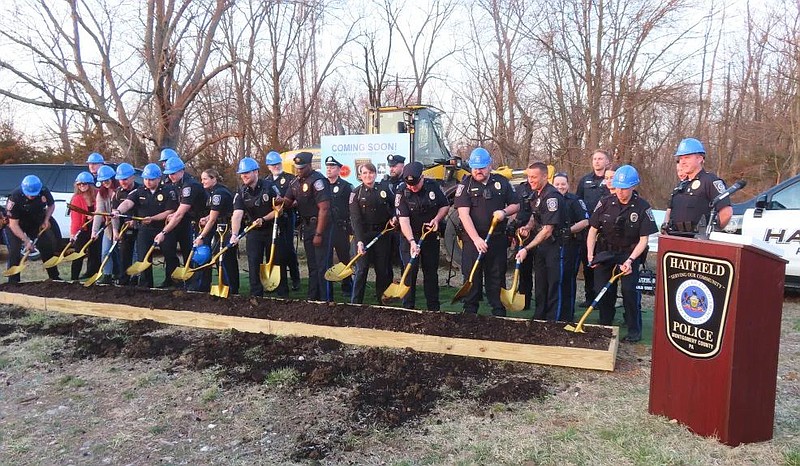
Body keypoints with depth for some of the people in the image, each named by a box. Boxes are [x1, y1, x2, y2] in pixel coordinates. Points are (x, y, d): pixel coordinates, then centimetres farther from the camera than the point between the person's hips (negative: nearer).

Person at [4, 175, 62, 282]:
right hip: (15, 224, -4)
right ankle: (13, 282, -4)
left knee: (47, 247, 4)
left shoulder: (44, 192, -22)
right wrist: (26, 241, -33)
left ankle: (54, 277, 18)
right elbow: (13, 224, -28)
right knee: (14, 251, -13)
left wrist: (46, 220, -13)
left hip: (36, 223, 4)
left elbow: (51, 205, 2)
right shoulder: (15, 198, -32)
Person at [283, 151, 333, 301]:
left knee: (322, 264, -7)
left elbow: (324, 208, -21)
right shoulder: (296, 181, 10)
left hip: (321, 225, -8)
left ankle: (325, 299, 0)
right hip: (307, 225, 9)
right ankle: (313, 297, 24)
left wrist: (319, 234, -22)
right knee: (312, 264, 15)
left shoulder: (317, 180, -16)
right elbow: (287, 201, 16)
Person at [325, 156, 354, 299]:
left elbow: (352, 208, -5)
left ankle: (347, 287, 16)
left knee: (344, 258, 5)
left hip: (341, 228, -4)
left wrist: (351, 227, -10)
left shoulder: (346, 186, -2)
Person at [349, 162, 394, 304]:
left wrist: (394, 217, -4)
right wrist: (359, 241, -24)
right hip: (364, 234, -2)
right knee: (361, 268, -3)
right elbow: (355, 219, -13)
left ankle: (382, 299, 22)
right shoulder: (356, 193, -5)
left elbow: (394, 206, 17)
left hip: (382, 233, 2)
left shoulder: (384, 188, 2)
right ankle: (355, 302, 5)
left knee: (383, 268, 8)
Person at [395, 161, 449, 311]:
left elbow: (445, 206, 5)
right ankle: (408, 308, 5)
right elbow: (403, 220, -25)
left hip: (431, 236, 3)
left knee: (431, 272, 9)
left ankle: (434, 308, 19)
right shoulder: (402, 192, -17)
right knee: (410, 272, -5)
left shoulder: (433, 186, -8)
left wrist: (437, 219, -14)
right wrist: (412, 242, -36)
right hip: (410, 237, -3)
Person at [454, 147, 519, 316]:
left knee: (497, 277, 8)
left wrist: (504, 212, -9)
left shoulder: (501, 182, 6)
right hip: (473, 239, -2)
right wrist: (476, 239, -21)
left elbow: (516, 205, 15)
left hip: (497, 239, 2)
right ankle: (470, 312, 13)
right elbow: (463, 214, -11)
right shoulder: (465, 185, -2)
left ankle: (499, 312, 16)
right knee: (471, 277, 3)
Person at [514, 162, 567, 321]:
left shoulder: (552, 196, -21)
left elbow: (548, 230, -24)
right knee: (539, 284, 16)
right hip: (539, 244, 9)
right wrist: (528, 227, 1)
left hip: (554, 244, -9)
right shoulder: (536, 194, 7)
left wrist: (527, 249, -23)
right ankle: (539, 318, 27)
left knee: (554, 285, -2)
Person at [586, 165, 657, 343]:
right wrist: (590, 254, -11)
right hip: (606, 251, 3)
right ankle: (605, 326, 20)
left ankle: (634, 330, 2)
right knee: (602, 289, 0)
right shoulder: (605, 204, -5)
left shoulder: (642, 207, -11)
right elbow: (593, 230, 1)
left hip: (629, 253, -2)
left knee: (629, 289, -16)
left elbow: (644, 239, -10)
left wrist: (630, 260, -22)